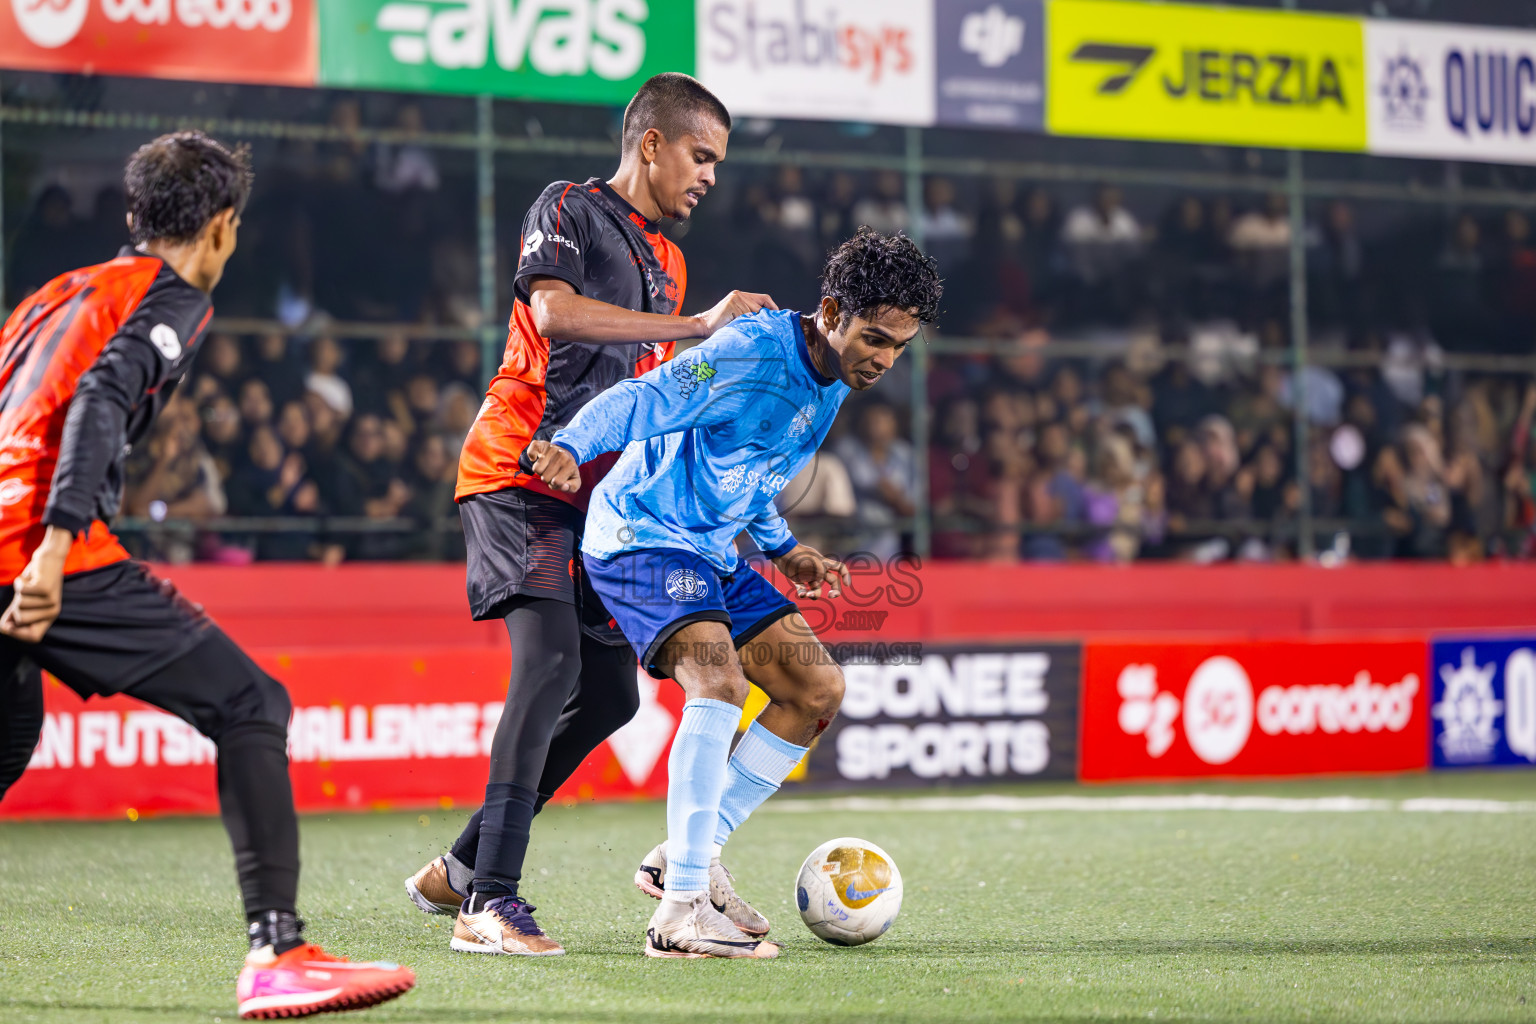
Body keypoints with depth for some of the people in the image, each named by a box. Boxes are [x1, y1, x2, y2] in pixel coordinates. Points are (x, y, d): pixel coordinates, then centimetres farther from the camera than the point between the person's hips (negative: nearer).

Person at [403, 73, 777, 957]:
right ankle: (490, 900, -29)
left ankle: (462, 868, 18)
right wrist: (697, 326, -24)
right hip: (521, 476, -9)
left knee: (611, 694, 7)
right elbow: (554, 313, -23)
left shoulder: (667, 261, 21)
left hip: (596, 496, 9)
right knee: (551, 661, -24)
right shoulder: (572, 210, -3)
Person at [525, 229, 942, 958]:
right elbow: (644, 401, -33)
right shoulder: (751, 354, -20)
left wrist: (784, 550, 16)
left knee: (818, 688, 7)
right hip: (640, 538, -10)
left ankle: (684, 858, 12)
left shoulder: (831, 384, 9)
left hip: (708, 551, 10)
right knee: (718, 678, -30)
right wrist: (572, 446, -50)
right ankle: (681, 911, -33)